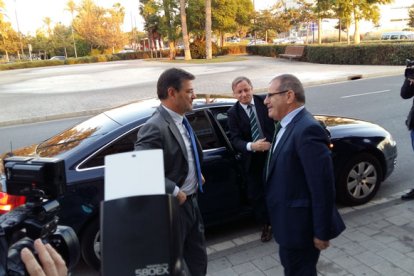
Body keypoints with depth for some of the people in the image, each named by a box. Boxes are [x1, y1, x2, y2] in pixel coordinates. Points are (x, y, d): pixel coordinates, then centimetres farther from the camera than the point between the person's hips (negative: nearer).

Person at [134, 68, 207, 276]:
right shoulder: (155, 128, -26)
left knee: (197, 258, 25)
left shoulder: (180, 119, 4)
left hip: (190, 200, 8)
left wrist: (195, 175, 6)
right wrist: (174, 192, -25)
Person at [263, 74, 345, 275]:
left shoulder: (307, 130, -26)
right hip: (290, 220, 9)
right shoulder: (286, 125, 6)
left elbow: (322, 186, -26)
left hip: (300, 224, -9)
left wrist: (321, 232, -20)